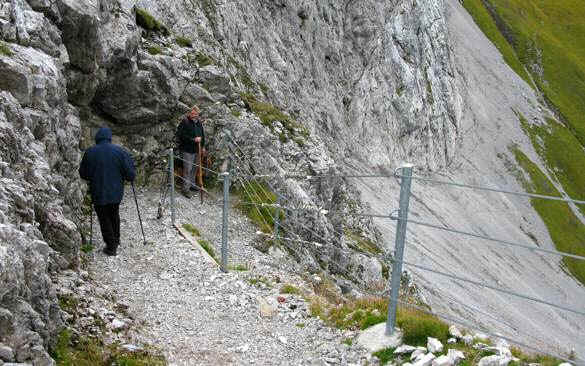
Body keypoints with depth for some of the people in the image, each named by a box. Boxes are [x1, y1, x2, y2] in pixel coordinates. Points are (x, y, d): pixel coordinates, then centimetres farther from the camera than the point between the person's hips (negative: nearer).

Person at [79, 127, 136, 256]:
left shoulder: (89, 152, -8)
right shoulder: (119, 151, -10)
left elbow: (83, 174, 2)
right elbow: (130, 173, -11)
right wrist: (131, 177, 11)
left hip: (98, 193, -2)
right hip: (116, 192, 2)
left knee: (104, 218, 10)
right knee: (114, 215, 23)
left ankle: (111, 246, 11)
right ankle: (116, 239, 36)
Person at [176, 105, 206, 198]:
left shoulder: (199, 122, 8)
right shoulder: (185, 122, -13)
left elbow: (202, 134, 20)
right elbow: (180, 135, -19)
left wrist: (203, 146, 18)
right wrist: (193, 139, -22)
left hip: (197, 149, 7)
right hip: (187, 150, -7)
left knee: (194, 168, 17)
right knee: (188, 169, -7)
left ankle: (192, 184, 33)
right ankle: (185, 188, 0)